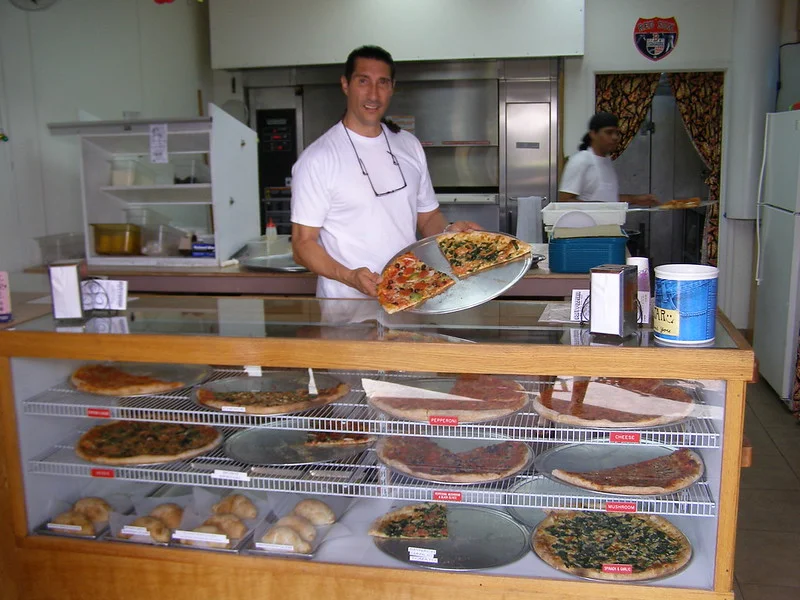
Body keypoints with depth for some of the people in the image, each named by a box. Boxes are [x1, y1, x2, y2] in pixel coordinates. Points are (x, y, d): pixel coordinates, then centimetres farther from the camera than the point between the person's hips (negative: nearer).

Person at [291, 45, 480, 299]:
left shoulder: (410, 146, 7)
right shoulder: (317, 159, -10)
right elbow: (303, 244, -10)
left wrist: (449, 231, -6)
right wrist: (349, 276, -26)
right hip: (348, 305, -5)